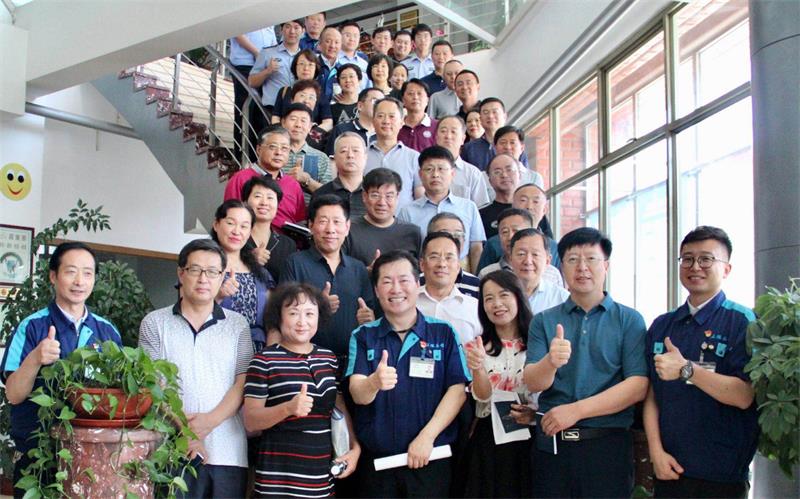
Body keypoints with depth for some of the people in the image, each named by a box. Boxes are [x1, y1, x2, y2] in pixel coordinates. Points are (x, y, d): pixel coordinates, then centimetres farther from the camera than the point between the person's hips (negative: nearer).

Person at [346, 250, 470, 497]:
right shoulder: (363, 336, 3)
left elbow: (457, 390, -4)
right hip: (376, 459, 1)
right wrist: (375, 382, -31)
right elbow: (358, 395, -9)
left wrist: (427, 437, -14)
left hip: (431, 458, 0)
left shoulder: (443, 333, 2)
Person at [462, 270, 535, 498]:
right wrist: (477, 368, -28)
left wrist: (534, 414, -14)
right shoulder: (477, 347, 2)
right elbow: (482, 396, -9)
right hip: (489, 440, 0)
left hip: (529, 438, 0)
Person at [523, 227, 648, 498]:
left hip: (607, 444, -1)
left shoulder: (629, 320, 2)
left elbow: (638, 386, -8)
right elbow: (533, 383, -2)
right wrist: (551, 362, -24)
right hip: (551, 444, 1)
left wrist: (575, 410, -12)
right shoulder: (543, 321, 8)